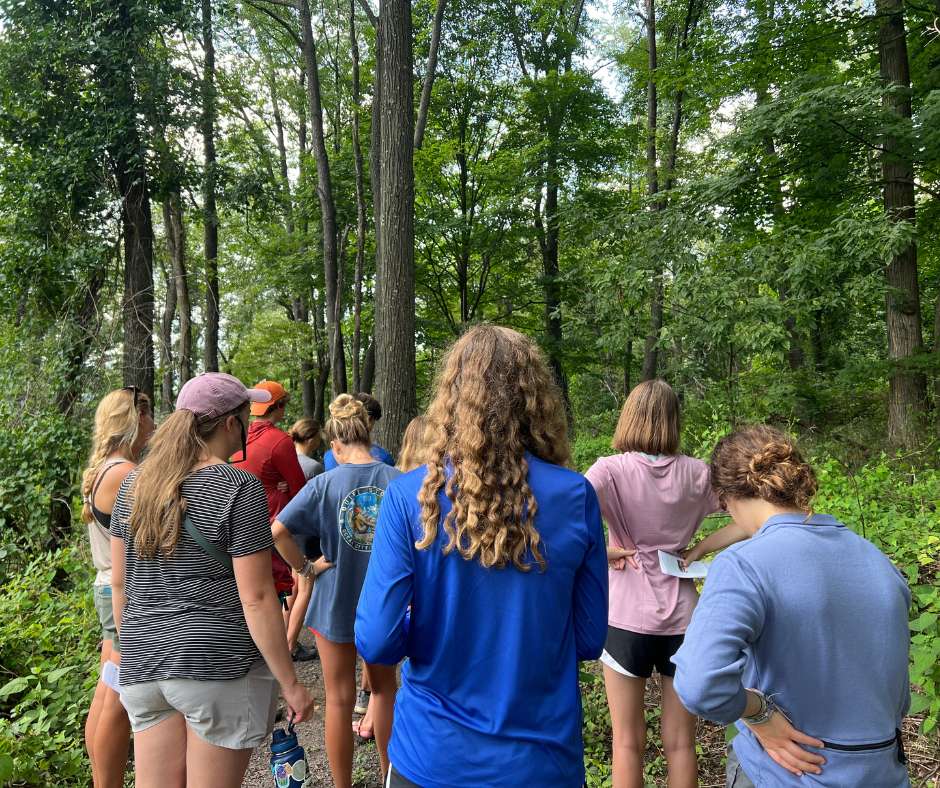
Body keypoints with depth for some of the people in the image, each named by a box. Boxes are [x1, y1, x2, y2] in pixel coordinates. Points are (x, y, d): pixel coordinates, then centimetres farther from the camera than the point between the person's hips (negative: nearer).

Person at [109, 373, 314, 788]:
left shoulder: (135, 483, 5)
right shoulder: (239, 487, -13)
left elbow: (119, 582, 12)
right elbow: (256, 598, -15)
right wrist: (290, 684, -7)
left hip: (142, 663, 6)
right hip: (218, 664, -6)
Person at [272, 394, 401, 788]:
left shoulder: (323, 484, -14)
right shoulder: (397, 481, -12)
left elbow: (278, 532, -21)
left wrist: (306, 567, -8)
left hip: (336, 602, -2)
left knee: (339, 700, 13)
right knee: (384, 688, 23)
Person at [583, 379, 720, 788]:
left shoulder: (611, 470, -11)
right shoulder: (695, 473, -3)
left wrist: (602, 550, -12)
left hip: (627, 618, -2)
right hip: (682, 619, 2)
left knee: (628, 742, 14)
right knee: (681, 742, 17)